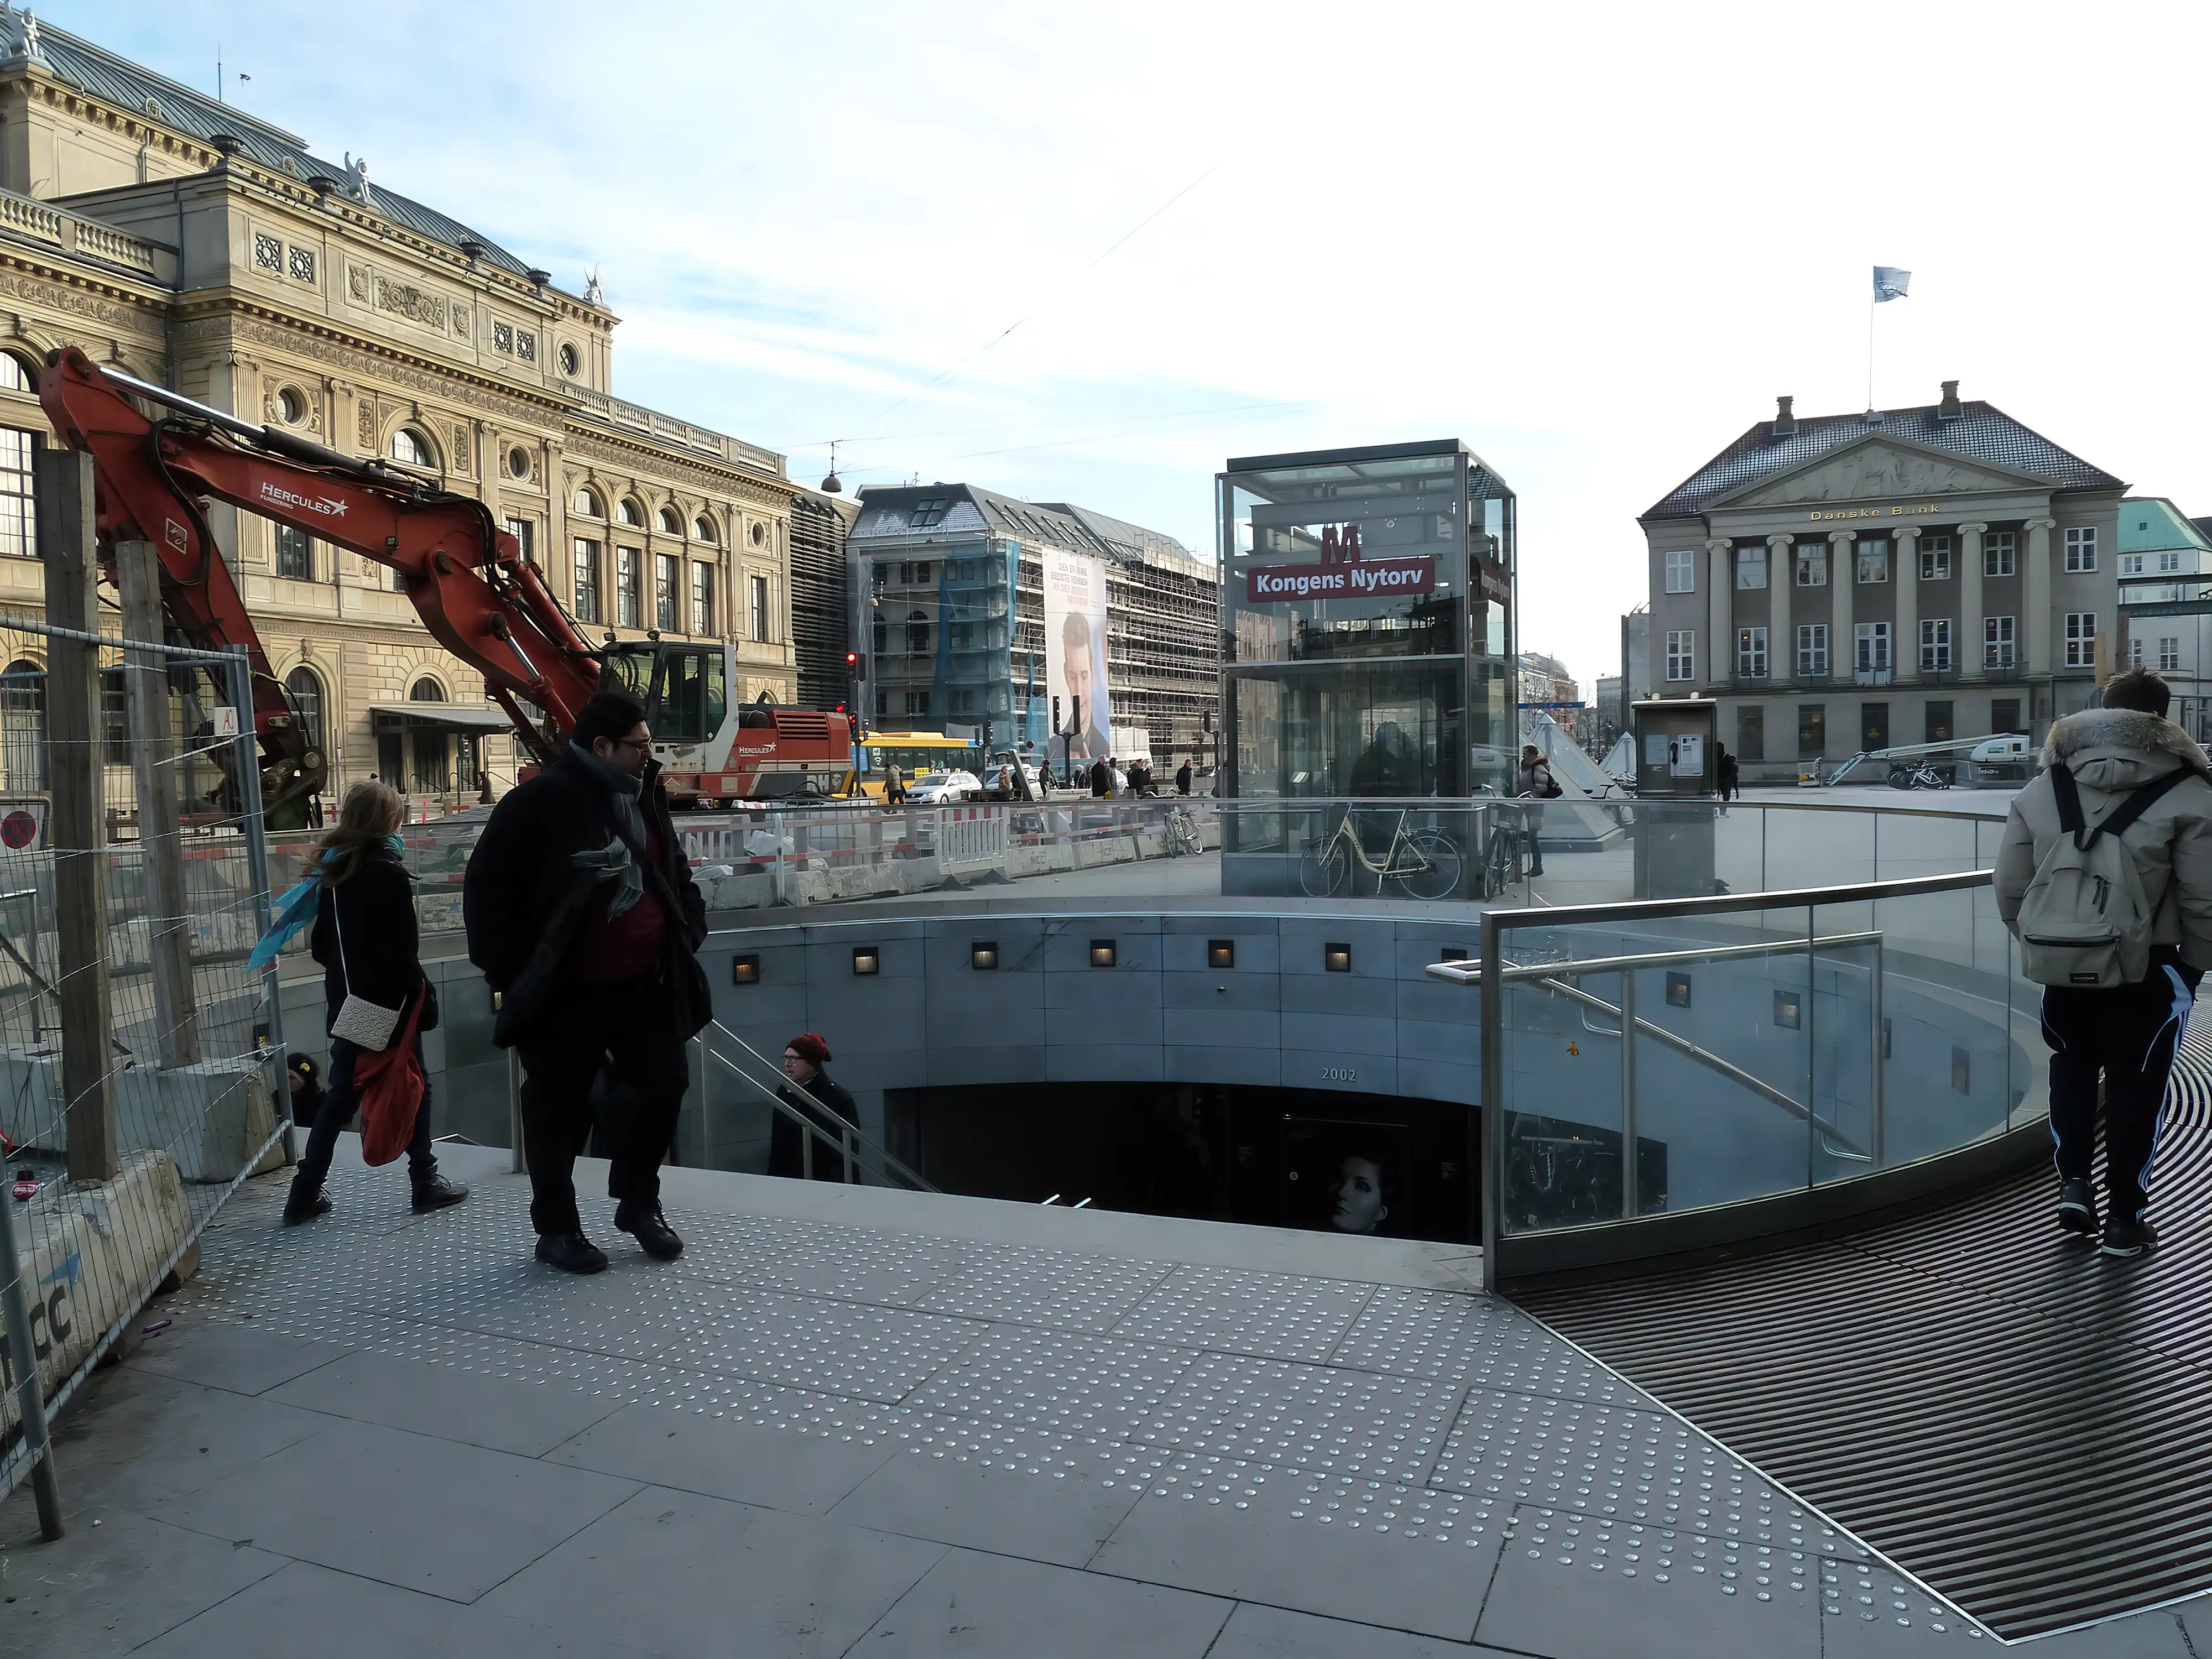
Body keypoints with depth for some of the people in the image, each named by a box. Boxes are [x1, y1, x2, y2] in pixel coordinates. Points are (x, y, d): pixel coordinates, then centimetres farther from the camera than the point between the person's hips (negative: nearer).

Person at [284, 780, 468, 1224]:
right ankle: (426, 1183, 14)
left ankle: (305, 1194, 12)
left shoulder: (332, 872, 5)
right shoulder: (389, 874, -15)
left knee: (340, 1094, 12)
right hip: (389, 1003, -6)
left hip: (348, 1004, 6)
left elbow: (320, 946, 10)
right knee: (412, 1088, 7)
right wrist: (425, 998, -10)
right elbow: (401, 952, -17)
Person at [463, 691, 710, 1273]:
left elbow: (677, 876, 21)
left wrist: (689, 934, 9)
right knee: (560, 1111, 6)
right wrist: (513, 973, -12)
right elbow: (487, 891, -11)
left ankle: (639, 1203, 30)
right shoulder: (539, 803, -13)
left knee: (665, 1086, 10)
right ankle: (556, 1228, 23)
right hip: (565, 993, -6)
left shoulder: (646, 799, 9)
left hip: (646, 983, 6)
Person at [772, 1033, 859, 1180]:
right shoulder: (784, 1093, 6)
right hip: (788, 1180, 5)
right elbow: (777, 1144, 12)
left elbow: (847, 1154, -13)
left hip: (825, 1183, -5)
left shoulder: (839, 1098, -12)